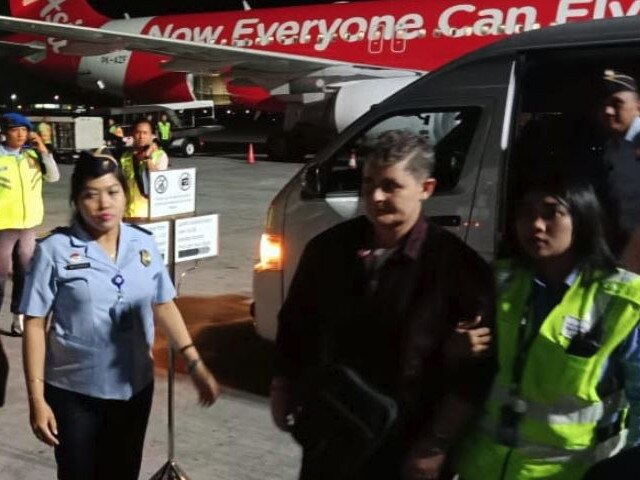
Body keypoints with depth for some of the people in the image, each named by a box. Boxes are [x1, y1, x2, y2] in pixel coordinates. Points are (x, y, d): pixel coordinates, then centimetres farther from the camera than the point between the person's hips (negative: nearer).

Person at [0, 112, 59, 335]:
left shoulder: (33, 154, 3)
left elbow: (53, 177, 3)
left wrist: (43, 151, -7)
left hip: (29, 224, 5)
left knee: (25, 272, 12)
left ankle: (19, 316, 24)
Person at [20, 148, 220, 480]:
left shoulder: (143, 244, -1)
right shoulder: (55, 250, -12)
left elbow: (163, 306, 8)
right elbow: (35, 325, -10)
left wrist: (195, 364, 3)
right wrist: (36, 397, -13)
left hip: (134, 387, 4)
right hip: (74, 391, -3)